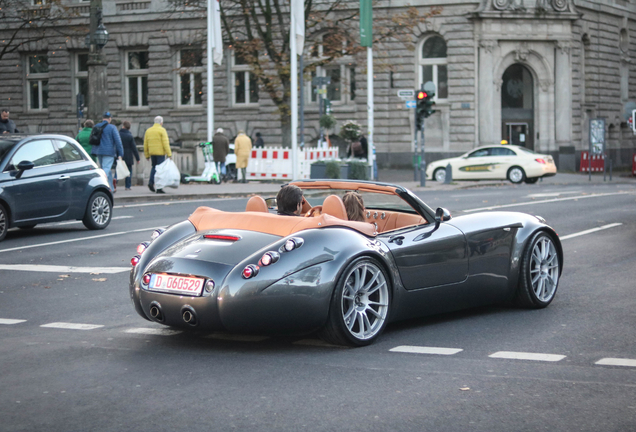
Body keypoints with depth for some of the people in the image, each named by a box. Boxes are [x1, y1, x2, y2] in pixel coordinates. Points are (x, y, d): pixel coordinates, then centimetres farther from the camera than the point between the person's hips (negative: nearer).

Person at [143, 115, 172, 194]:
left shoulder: (148, 131, 9)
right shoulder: (162, 130, -7)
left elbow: (145, 145, 9)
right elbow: (165, 143, -15)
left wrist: (147, 155, 16)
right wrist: (169, 154, -14)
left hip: (152, 153, 5)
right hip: (160, 153, -5)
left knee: (154, 167, 22)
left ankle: (151, 182, 0)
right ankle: (159, 188, -4)